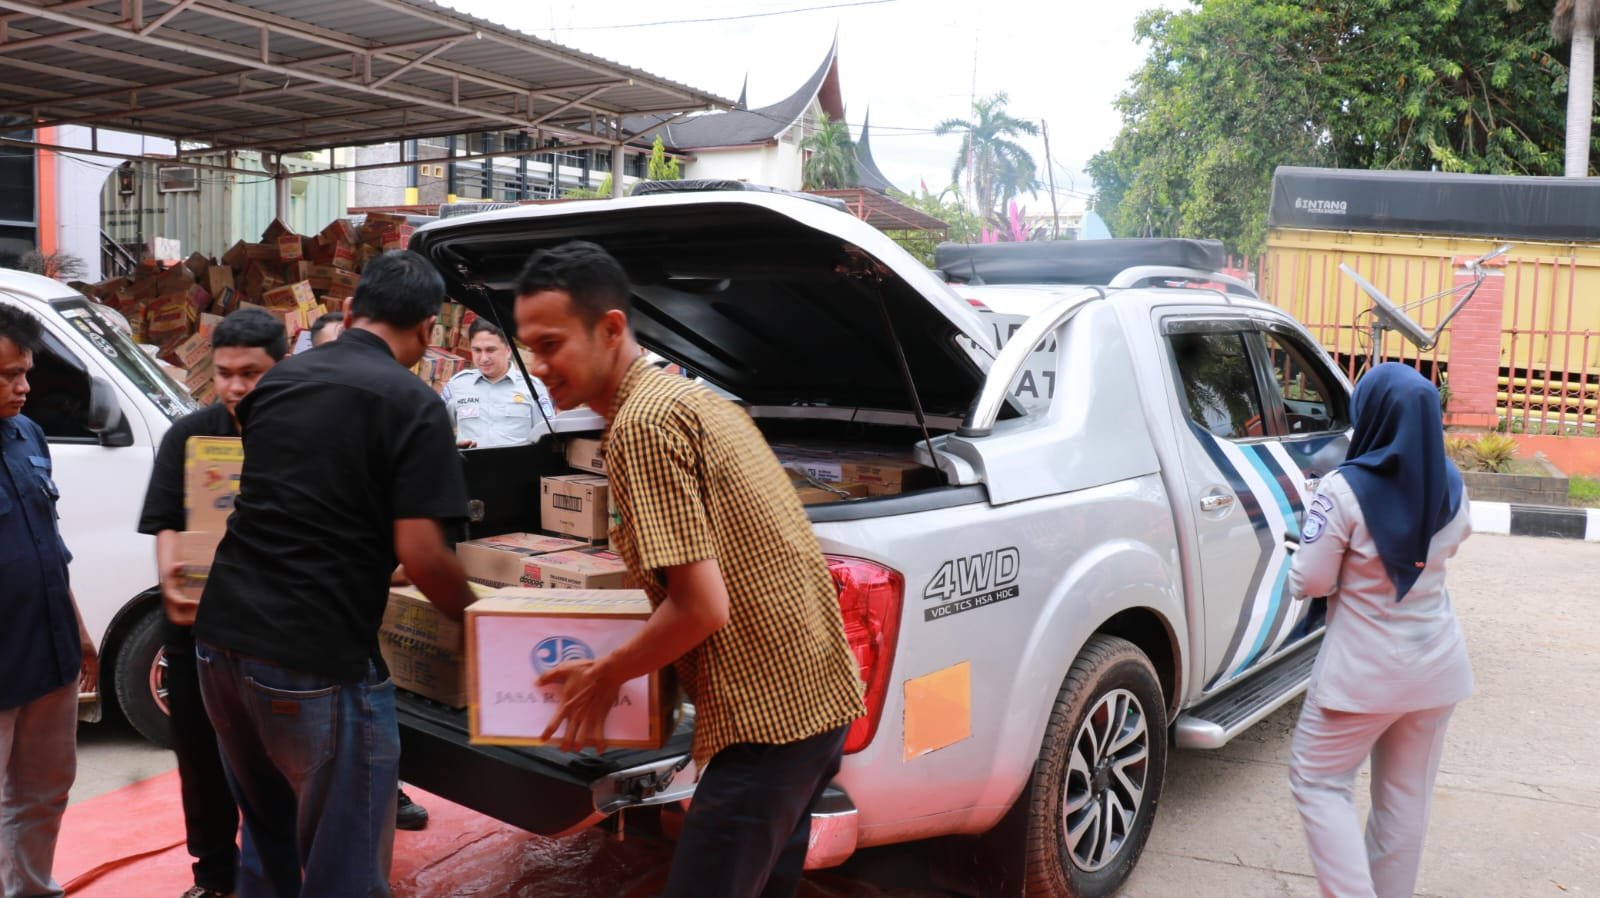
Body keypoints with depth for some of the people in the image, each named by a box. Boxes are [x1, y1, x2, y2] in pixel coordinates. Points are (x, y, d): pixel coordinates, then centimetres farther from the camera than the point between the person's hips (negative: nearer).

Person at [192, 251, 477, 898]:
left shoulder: (277, 378, 12)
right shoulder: (411, 403, -9)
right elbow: (419, 555, -15)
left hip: (222, 635, 7)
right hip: (317, 658, -7)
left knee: (267, 839, 25)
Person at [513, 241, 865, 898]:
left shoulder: (642, 423, -16)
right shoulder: (692, 396, 14)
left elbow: (703, 607, -21)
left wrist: (604, 678, -6)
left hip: (768, 714, -10)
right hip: (820, 694, 10)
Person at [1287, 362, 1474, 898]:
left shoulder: (1345, 489, -21)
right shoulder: (1449, 485, -2)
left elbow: (1308, 583, -15)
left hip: (1364, 669, -6)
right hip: (1437, 665, 6)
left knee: (1318, 781, 9)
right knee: (1406, 797, 16)